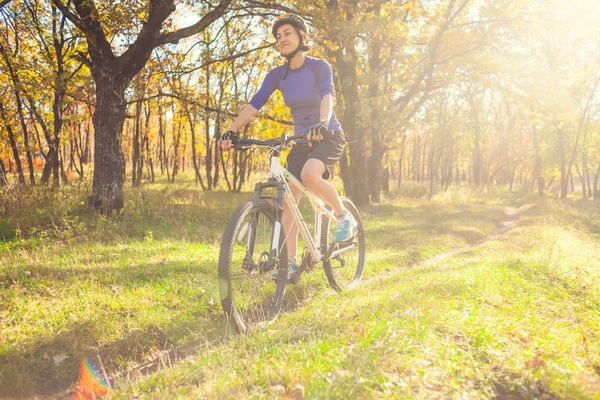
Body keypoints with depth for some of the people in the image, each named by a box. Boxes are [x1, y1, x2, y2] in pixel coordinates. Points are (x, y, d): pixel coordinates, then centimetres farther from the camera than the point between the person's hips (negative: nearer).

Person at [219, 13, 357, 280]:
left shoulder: (319, 67, -10)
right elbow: (255, 103, -11)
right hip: (301, 140, 5)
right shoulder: (277, 75, 1)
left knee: (310, 175, -35)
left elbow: (327, 95, -29)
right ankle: (291, 261, 4)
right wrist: (231, 132, -26)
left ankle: (344, 217, -9)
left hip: (328, 136, -5)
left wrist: (322, 123, -50)